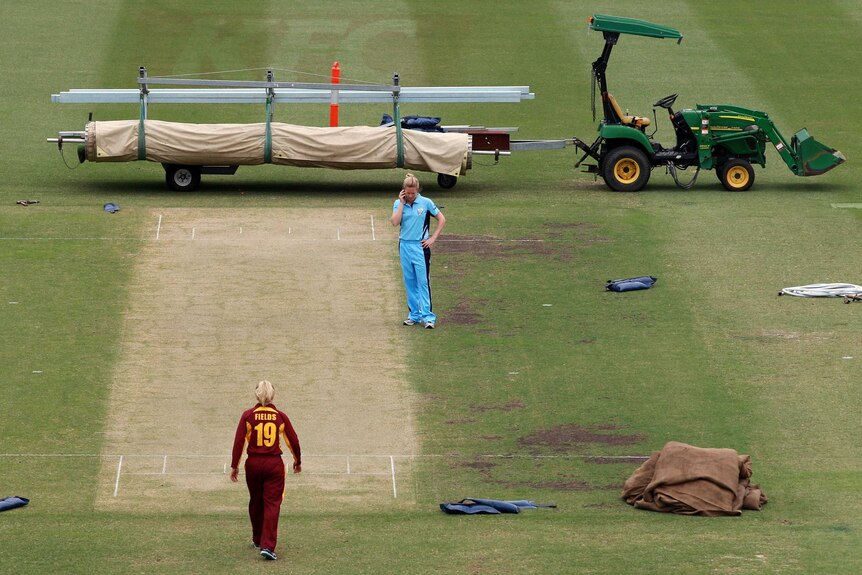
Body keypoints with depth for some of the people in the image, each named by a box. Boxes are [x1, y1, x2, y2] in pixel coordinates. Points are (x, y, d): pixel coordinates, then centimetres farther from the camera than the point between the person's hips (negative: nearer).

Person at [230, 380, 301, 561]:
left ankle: (258, 539, 35)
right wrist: (297, 461, 20)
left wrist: (234, 466, 0)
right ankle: (267, 545, -13)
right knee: (272, 504, -1)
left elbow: (239, 441, -8)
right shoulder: (280, 417, -4)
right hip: (274, 464, -1)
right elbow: (293, 441, 3)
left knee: (255, 502, 19)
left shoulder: (248, 415, -5)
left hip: (253, 464, 1)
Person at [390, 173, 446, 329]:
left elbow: (441, 219, 3)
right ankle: (414, 315, 16)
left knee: (423, 281, -7)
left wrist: (433, 238, -3)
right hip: (405, 245, 3)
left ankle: (428, 316, -7)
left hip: (420, 246, -3)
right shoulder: (399, 203, 3)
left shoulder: (426, 203, -4)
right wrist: (402, 203, -11)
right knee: (410, 282, 8)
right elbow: (395, 222, -12)